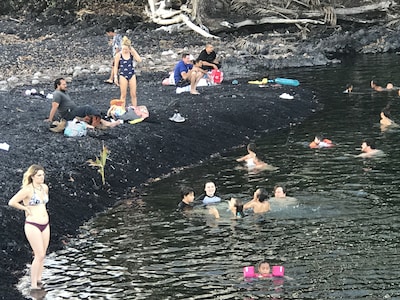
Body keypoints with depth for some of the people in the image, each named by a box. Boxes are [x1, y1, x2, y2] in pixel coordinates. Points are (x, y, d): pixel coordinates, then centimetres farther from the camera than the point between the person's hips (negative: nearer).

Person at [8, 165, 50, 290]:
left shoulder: (45, 187, 7)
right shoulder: (27, 190, -15)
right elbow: (12, 202, -20)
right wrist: (26, 208, -9)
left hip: (45, 224, 7)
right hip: (32, 225, -7)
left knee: (42, 255, 11)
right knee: (39, 255, -8)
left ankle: (38, 281, 22)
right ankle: (33, 285, 0)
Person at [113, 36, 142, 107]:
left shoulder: (132, 53, -6)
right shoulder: (118, 55, -10)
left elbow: (139, 60, -20)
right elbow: (116, 66, -2)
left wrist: (134, 51, -20)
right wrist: (115, 77, -4)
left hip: (132, 75, 2)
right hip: (123, 76, -2)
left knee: (133, 94, 6)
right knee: (123, 95, 6)